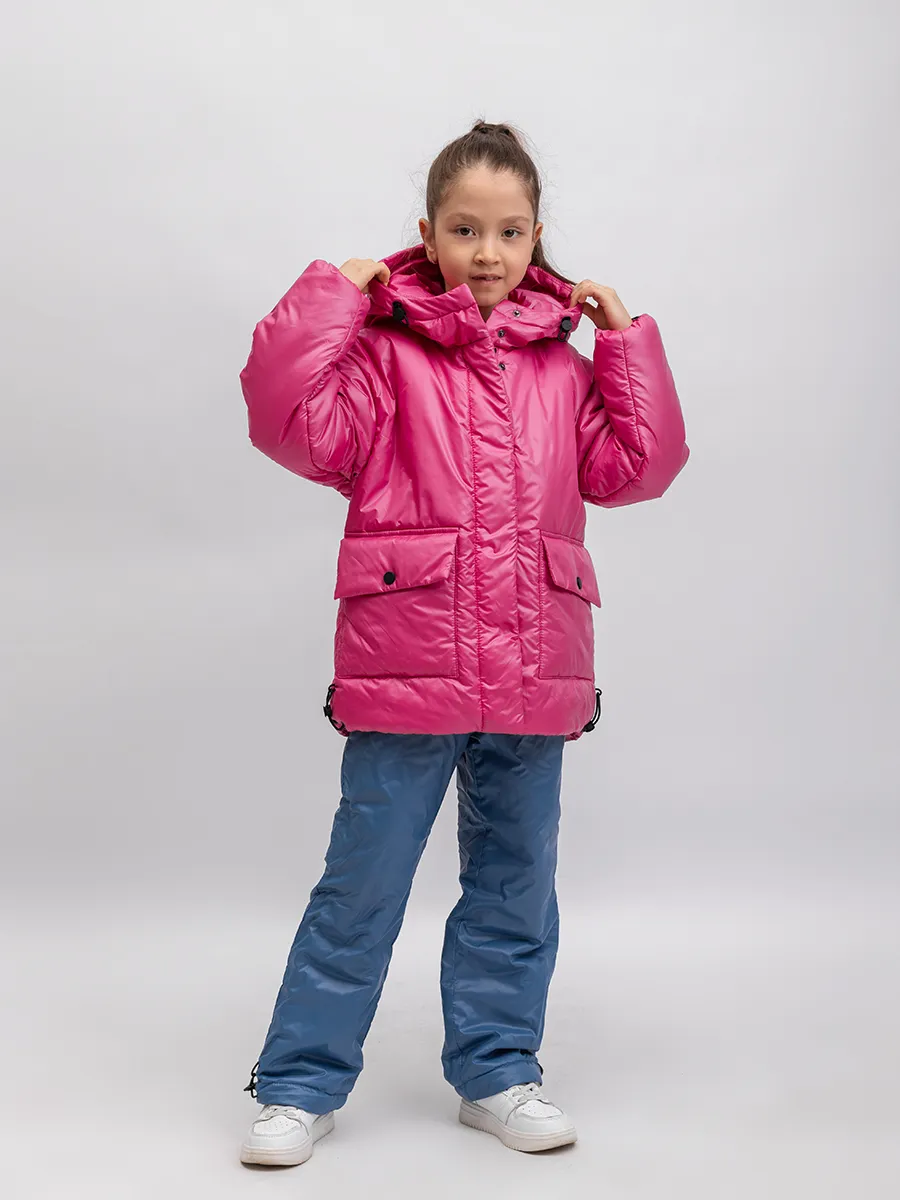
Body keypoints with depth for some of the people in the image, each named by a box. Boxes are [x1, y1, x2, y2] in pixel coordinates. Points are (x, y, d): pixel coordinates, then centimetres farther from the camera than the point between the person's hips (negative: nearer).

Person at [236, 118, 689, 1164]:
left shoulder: (563, 362, 10)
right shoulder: (385, 344, -2)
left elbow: (634, 466, 5)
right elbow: (298, 423, -15)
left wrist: (627, 338, 4)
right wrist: (332, 294, -12)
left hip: (534, 673, 4)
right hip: (405, 665, -4)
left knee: (515, 881, 15)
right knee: (362, 882, 5)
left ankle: (496, 1070, 33)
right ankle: (301, 1084, 21)